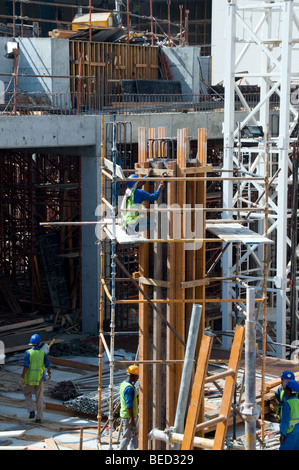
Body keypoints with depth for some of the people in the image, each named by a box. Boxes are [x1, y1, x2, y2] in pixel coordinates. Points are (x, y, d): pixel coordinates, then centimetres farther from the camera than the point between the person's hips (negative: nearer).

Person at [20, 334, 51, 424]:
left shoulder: (28, 352, -9)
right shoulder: (43, 353, -3)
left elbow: (26, 366, -17)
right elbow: (48, 365, 2)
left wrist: (22, 378, -14)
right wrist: (49, 373, 23)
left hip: (30, 379, -1)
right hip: (40, 379, 1)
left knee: (27, 395, 21)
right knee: (39, 399, 8)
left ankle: (31, 411, 4)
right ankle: (39, 417, 4)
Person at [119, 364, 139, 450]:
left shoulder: (123, 384, 8)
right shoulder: (129, 388, -23)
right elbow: (129, 405, -25)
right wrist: (132, 419, -24)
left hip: (124, 414, 10)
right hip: (129, 416, -10)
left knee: (135, 434, 18)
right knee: (127, 437, -1)